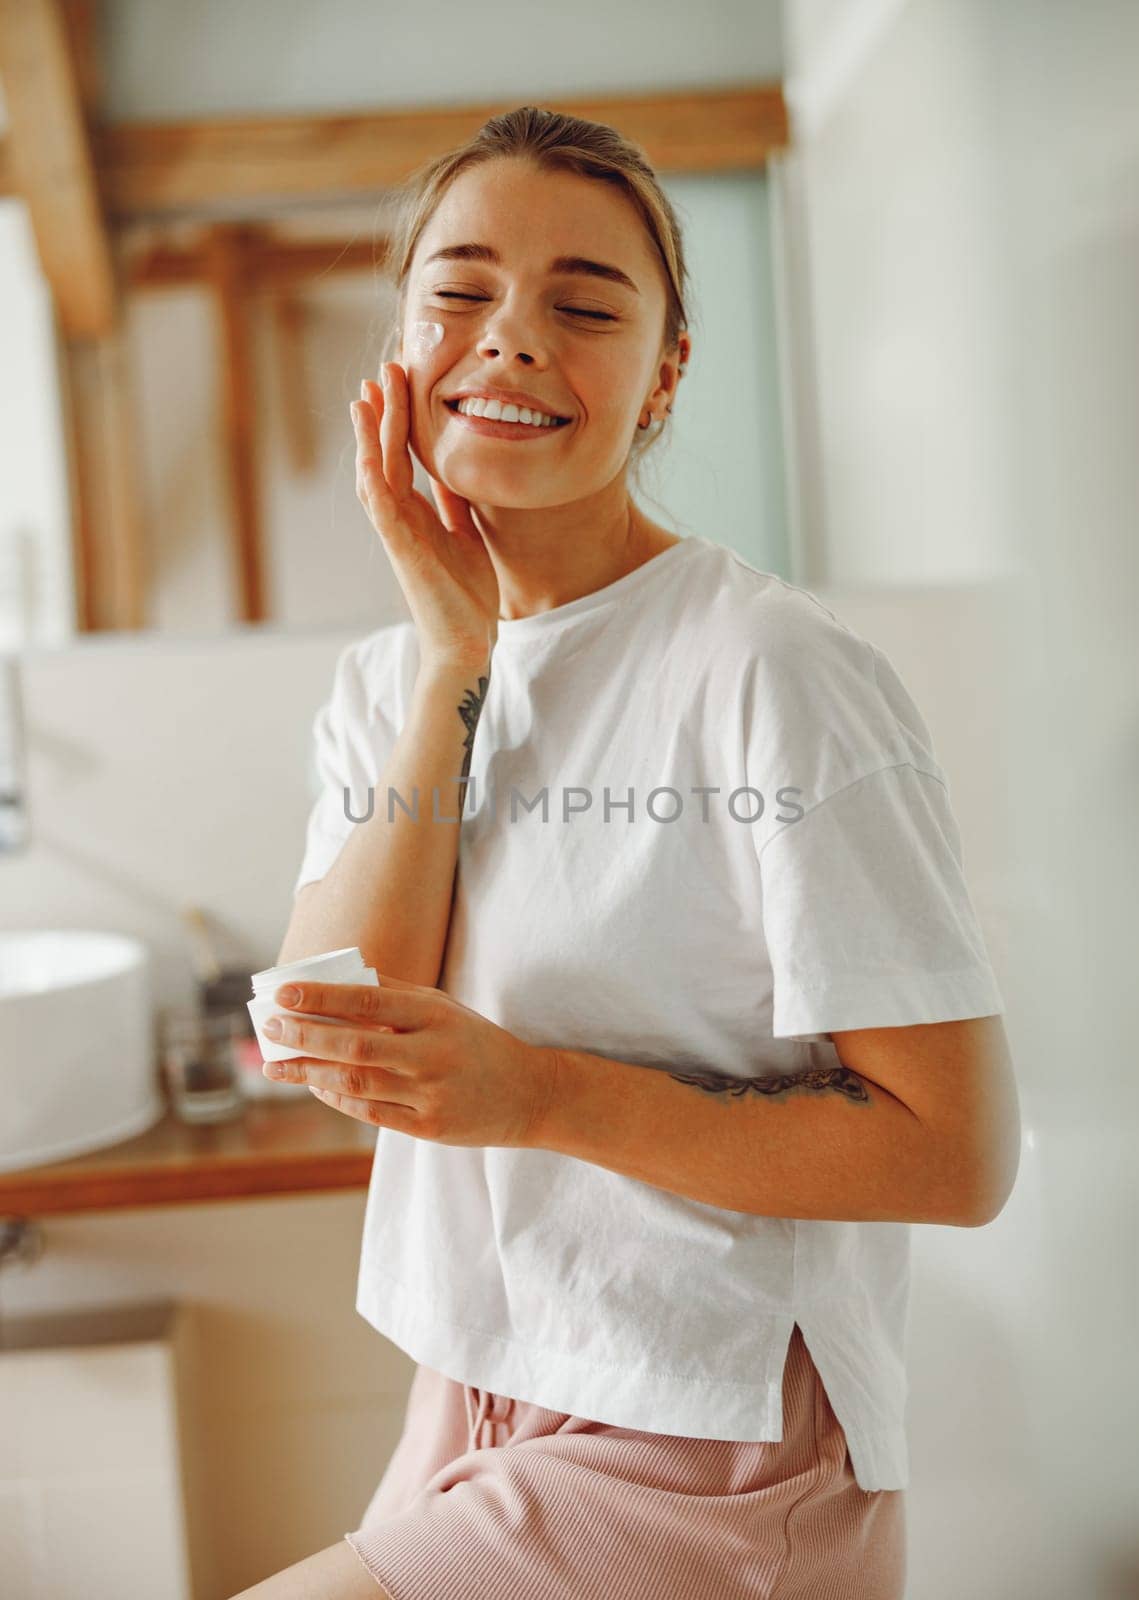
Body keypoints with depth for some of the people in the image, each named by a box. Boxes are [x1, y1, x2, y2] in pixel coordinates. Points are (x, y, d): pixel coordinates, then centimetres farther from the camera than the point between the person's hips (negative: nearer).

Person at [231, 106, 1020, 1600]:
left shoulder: (779, 674, -17)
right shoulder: (382, 680, 4)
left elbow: (959, 1153, -17)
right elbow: (333, 1049, -10)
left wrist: (545, 1095, -23)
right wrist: (452, 665, -15)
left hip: (715, 1446, -6)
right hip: (473, 1403, 6)